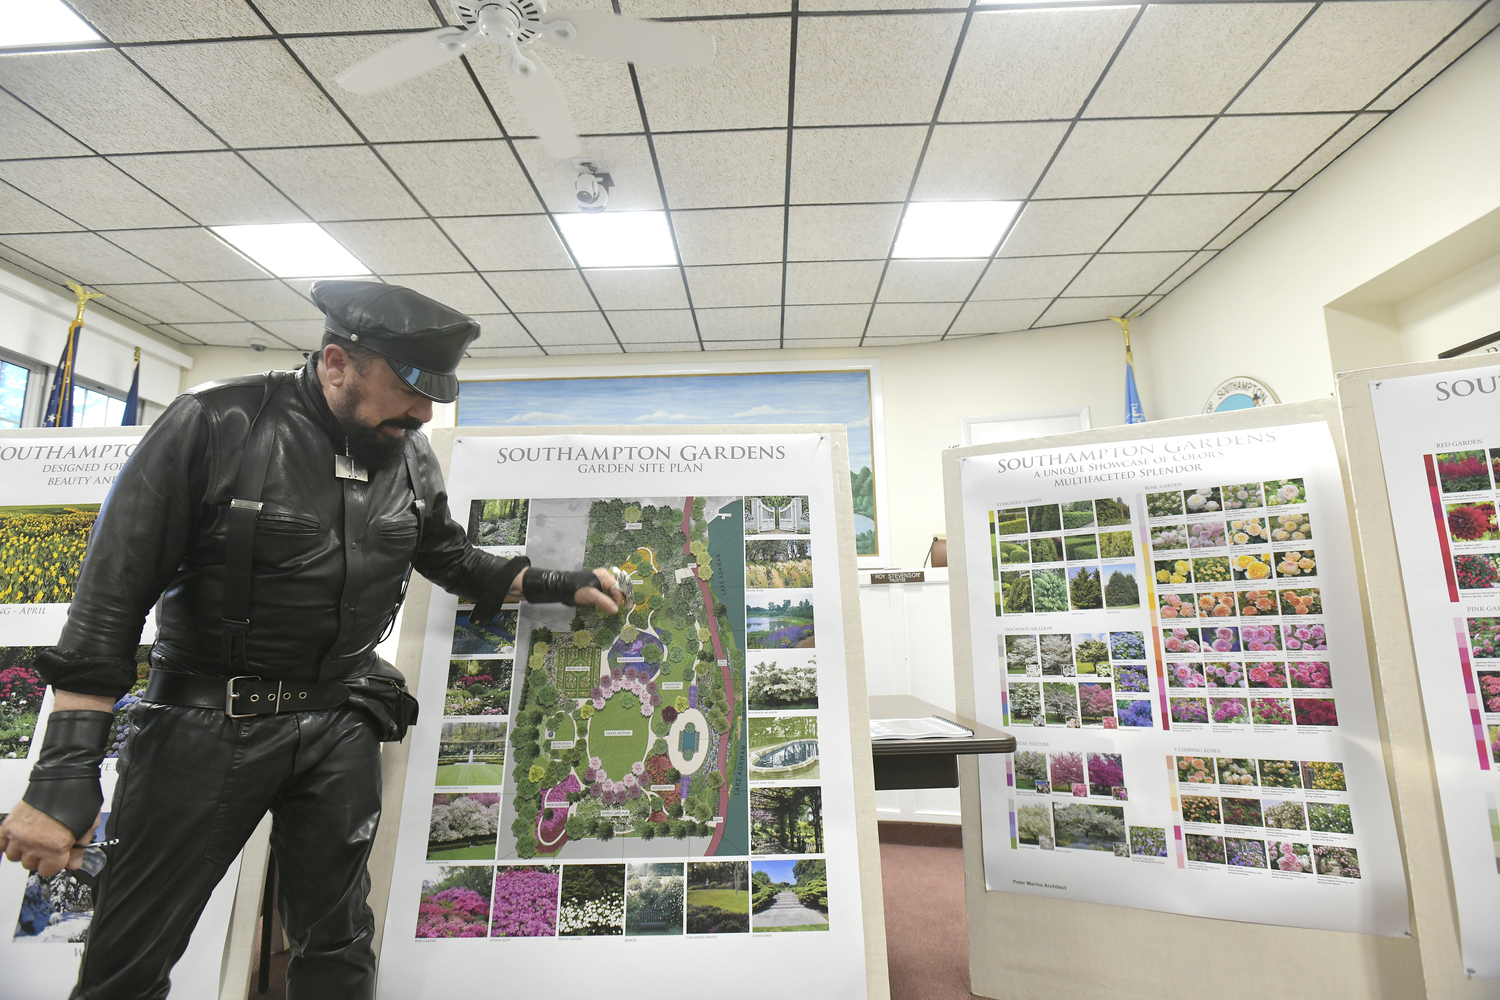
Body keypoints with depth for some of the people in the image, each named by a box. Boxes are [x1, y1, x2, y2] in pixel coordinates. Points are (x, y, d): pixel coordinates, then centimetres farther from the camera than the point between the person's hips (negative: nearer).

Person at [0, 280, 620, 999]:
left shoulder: (410, 460, 0)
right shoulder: (212, 426, -12)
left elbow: (452, 559, 16)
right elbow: (113, 593, -12)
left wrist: (562, 584, 9)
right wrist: (64, 772, -15)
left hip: (340, 724, 3)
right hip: (204, 718, -2)